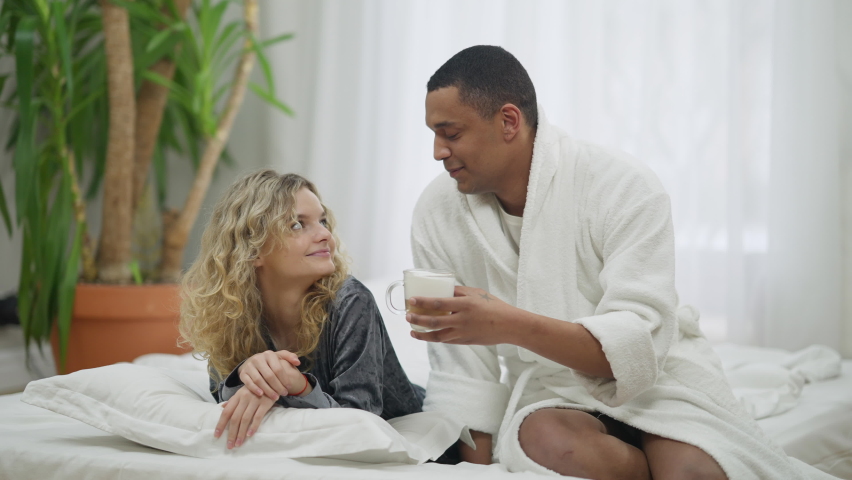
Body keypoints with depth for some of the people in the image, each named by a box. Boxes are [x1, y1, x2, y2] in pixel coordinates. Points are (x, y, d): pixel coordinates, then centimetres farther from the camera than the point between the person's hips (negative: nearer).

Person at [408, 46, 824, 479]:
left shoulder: (624, 187, -16)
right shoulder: (437, 213, -4)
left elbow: (641, 345, -25)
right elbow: (462, 372, -1)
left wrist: (510, 325, -37)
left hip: (657, 380, -2)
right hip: (550, 396, 2)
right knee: (547, 442, -34)